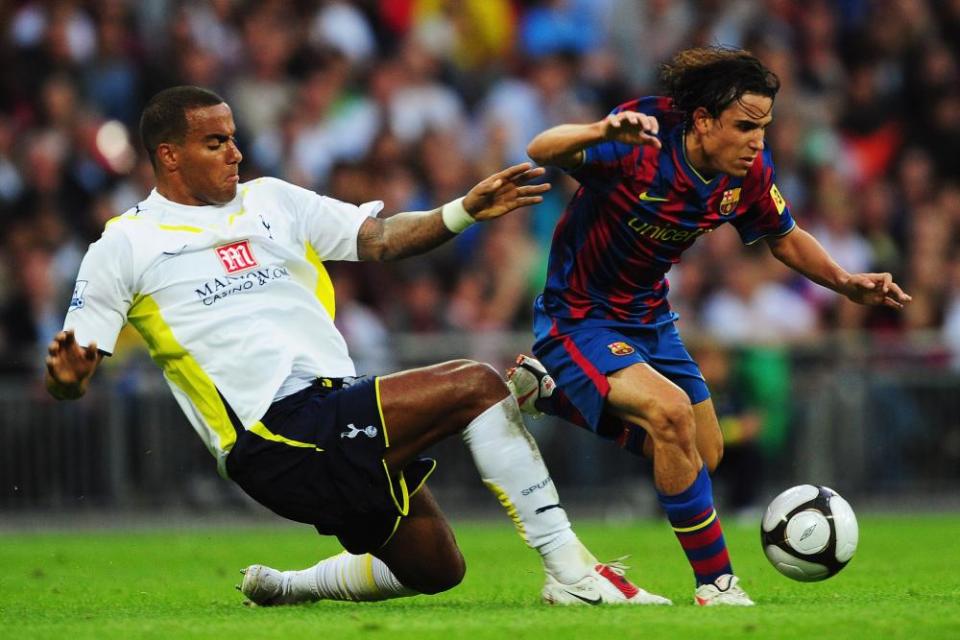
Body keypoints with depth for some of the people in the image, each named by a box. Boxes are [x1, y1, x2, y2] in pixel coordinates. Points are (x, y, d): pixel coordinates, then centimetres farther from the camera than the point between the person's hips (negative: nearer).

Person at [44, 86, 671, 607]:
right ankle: (570, 571, -18)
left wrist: (465, 210, -1)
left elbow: (380, 238, 15)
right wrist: (67, 376, -25)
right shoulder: (126, 245, 2)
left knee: (435, 569, 14)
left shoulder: (269, 200, 19)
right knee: (475, 385, -19)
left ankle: (285, 586, 33)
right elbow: (71, 370, 0)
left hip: (340, 410, 8)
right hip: (279, 432, -7)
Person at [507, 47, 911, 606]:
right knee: (671, 410, -29)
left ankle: (555, 392, 25)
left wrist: (847, 283, -8)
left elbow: (785, 239, 8)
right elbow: (542, 150, -43)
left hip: (648, 319, 8)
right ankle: (716, 585, -19)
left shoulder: (750, 172, -10)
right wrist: (601, 132, -64)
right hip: (579, 321, -8)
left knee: (704, 456, 12)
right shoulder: (643, 143, -30)